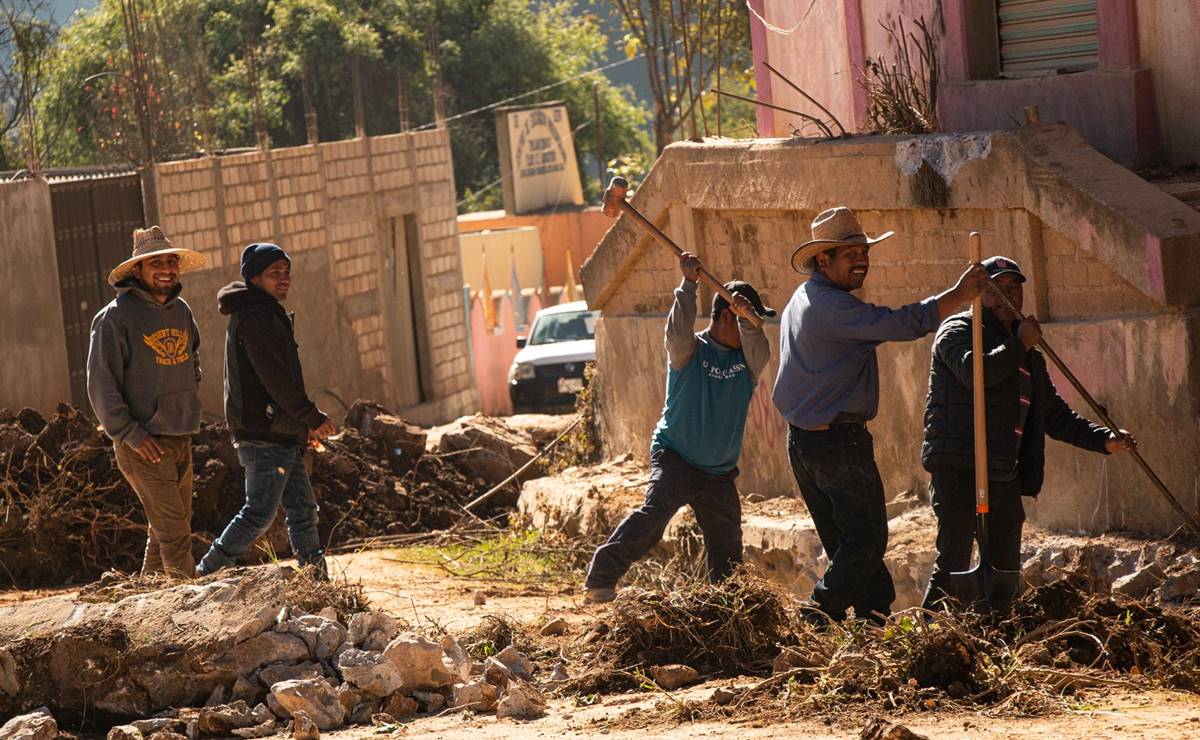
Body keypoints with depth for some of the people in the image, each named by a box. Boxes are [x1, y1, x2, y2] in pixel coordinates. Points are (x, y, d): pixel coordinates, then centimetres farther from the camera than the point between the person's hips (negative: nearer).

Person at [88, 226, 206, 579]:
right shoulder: (116, 317, -12)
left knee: (165, 533, 11)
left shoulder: (181, 311, 10)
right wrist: (131, 434, -16)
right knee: (173, 532, -11)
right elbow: (101, 385, -13)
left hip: (181, 440, 7)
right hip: (143, 444, -7)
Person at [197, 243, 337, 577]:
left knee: (303, 509, 11)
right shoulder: (255, 318, -15)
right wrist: (312, 416, -14)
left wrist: (304, 422, 18)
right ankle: (206, 575, -4)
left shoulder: (267, 315, 19)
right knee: (260, 512, -9)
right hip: (265, 436, -11)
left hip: (282, 436, 11)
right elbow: (275, 377, -20)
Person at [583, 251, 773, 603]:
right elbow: (678, 334, -26)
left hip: (720, 473, 6)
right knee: (651, 515, -25)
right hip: (675, 459, -6)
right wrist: (689, 284, -34)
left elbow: (760, 354, -15)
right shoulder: (691, 350, -5)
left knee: (728, 546, 10)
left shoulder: (745, 360, 6)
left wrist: (749, 320, -34)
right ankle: (600, 581, -25)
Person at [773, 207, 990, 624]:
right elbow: (898, 324, -27)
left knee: (842, 542, 13)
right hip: (839, 442, -10)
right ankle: (821, 618, -8)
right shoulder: (832, 306, -18)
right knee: (866, 540, -4)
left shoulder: (801, 301, 15)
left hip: (802, 441, 10)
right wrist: (958, 295, -24)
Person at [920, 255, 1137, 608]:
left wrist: (1103, 439, 13)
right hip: (958, 470, -8)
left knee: (1006, 569, 11)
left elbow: (1054, 414, 25)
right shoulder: (958, 330, 0)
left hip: (1005, 475, 8)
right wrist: (1019, 345, -11)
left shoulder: (1029, 354, 24)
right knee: (954, 564, -14)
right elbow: (974, 370, -22)